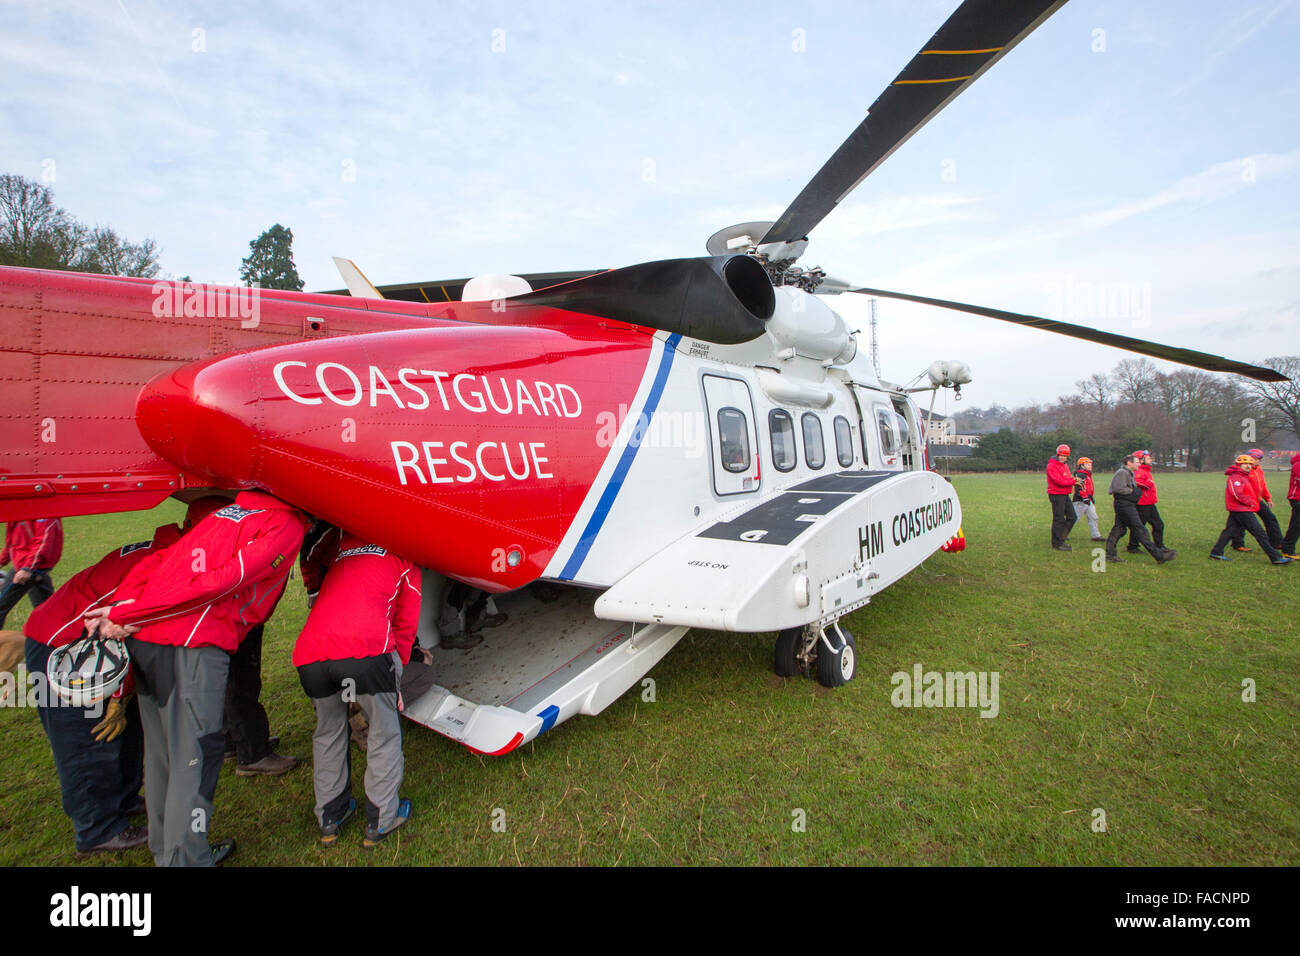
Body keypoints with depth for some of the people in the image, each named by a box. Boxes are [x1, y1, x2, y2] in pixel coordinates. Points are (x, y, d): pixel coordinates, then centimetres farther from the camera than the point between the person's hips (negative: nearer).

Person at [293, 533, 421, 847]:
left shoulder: (345, 545, 31)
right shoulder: (405, 561, 18)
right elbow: (406, 624, 16)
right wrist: (397, 671, 25)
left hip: (309, 653, 5)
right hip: (365, 648, -5)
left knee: (328, 732, 27)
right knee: (385, 732, 16)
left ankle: (330, 818, 39)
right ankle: (380, 821, 26)